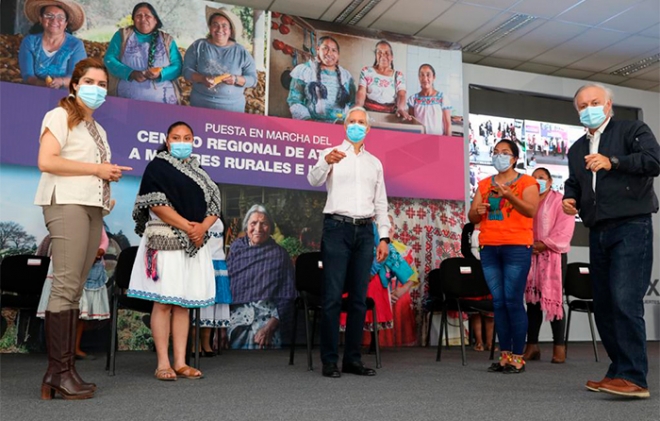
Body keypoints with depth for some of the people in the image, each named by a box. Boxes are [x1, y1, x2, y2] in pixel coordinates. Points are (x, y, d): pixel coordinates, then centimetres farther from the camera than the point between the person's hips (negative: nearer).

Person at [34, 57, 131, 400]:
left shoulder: (98, 129, 26)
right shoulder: (60, 116, 4)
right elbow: (46, 162, -11)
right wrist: (97, 168, -8)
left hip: (93, 208, 7)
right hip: (67, 204, -7)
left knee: (74, 291, 3)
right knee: (66, 286, -12)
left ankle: (59, 372, 5)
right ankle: (60, 372, -9)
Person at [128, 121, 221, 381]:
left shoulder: (198, 173, 19)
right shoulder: (157, 166, 3)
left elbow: (214, 205, 11)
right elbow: (156, 204, -9)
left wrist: (202, 227, -9)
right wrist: (187, 226, -15)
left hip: (194, 244, 5)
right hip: (165, 241, -5)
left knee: (183, 304, 6)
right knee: (163, 302, -4)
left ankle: (180, 362, 10)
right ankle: (163, 364, 1)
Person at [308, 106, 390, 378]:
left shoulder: (374, 162, 18)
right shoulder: (330, 153, 4)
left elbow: (381, 203, 17)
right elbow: (313, 180, -16)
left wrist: (384, 237, 8)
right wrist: (327, 161, -37)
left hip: (365, 231, 4)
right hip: (337, 228, -4)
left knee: (359, 298, 6)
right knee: (333, 297, -5)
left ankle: (353, 359, 14)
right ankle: (329, 360, 2)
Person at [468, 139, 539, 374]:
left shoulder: (526, 182, 3)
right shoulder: (485, 184, 16)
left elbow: (531, 211, -14)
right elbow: (472, 217, 13)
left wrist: (509, 196, -29)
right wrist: (477, 211, -9)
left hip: (517, 247, -4)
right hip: (489, 248, 5)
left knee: (513, 301, -8)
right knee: (498, 302, 5)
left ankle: (517, 357, 0)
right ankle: (504, 355, 10)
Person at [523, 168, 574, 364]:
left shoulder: (559, 200, 2)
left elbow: (565, 227, -8)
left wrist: (545, 243, -16)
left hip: (552, 255, -4)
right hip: (529, 255, 5)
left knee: (553, 299, -8)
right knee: (532, 299, 5)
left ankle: (559, 346, -1)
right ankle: (532, 345, 9)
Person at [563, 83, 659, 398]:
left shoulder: (632, 130, 4)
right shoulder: (577, 149, 22)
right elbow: (573, 182, 23)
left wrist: (613, 162, -20)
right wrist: (569, 198, 2)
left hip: (631, 227, -7)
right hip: (598, 233, 7)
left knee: (625, 301, -17)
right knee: (603, 306, 7)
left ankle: (634, 378, -12)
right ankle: (620, 372, 17)